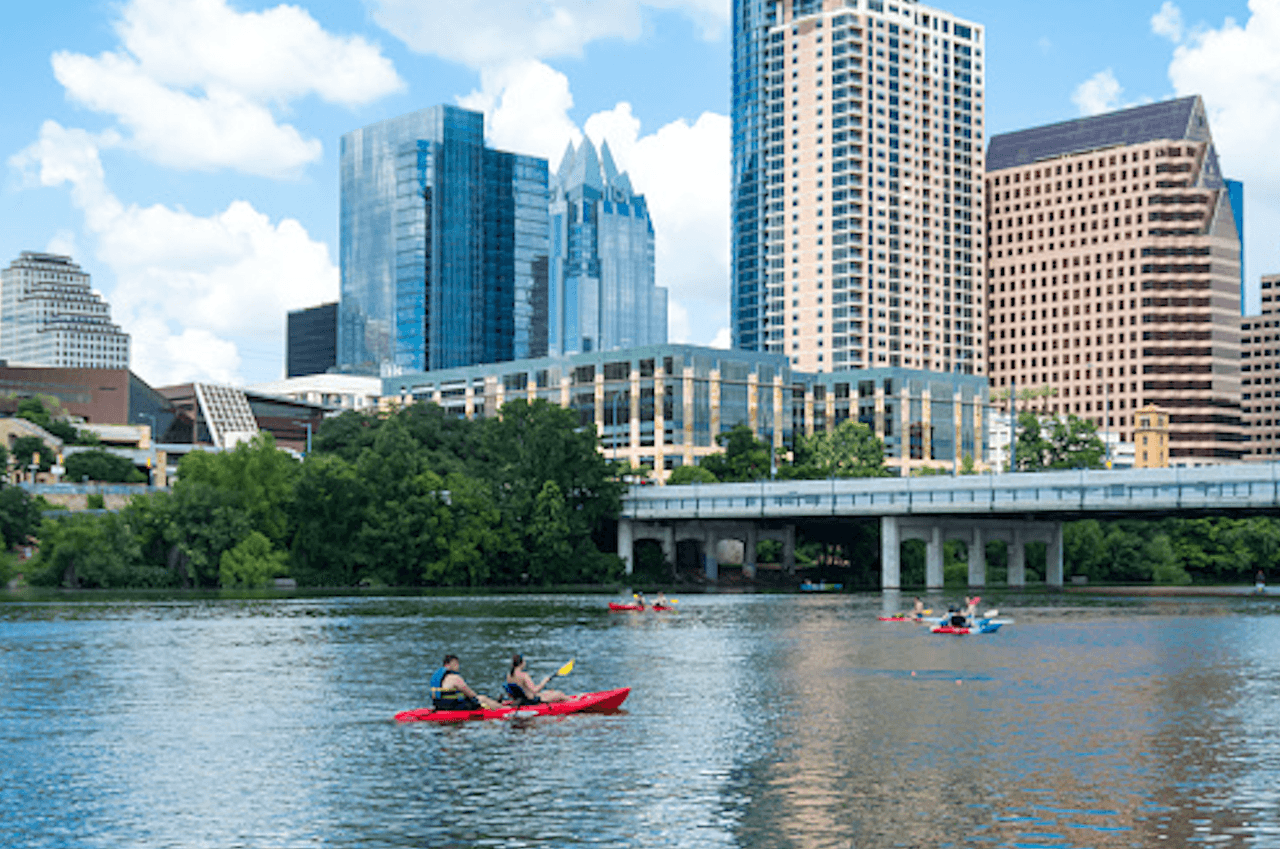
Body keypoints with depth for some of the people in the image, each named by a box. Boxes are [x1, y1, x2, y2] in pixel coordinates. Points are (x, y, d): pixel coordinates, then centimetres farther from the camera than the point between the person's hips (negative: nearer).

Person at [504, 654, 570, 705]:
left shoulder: (509, 675, -3)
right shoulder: (523, 675, -28)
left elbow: (509, 694, 6)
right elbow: (534, 690, -32)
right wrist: (544, 681, -16)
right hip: (532, 701, -9)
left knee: (551, 692, 28)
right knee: (560, 694, 8)